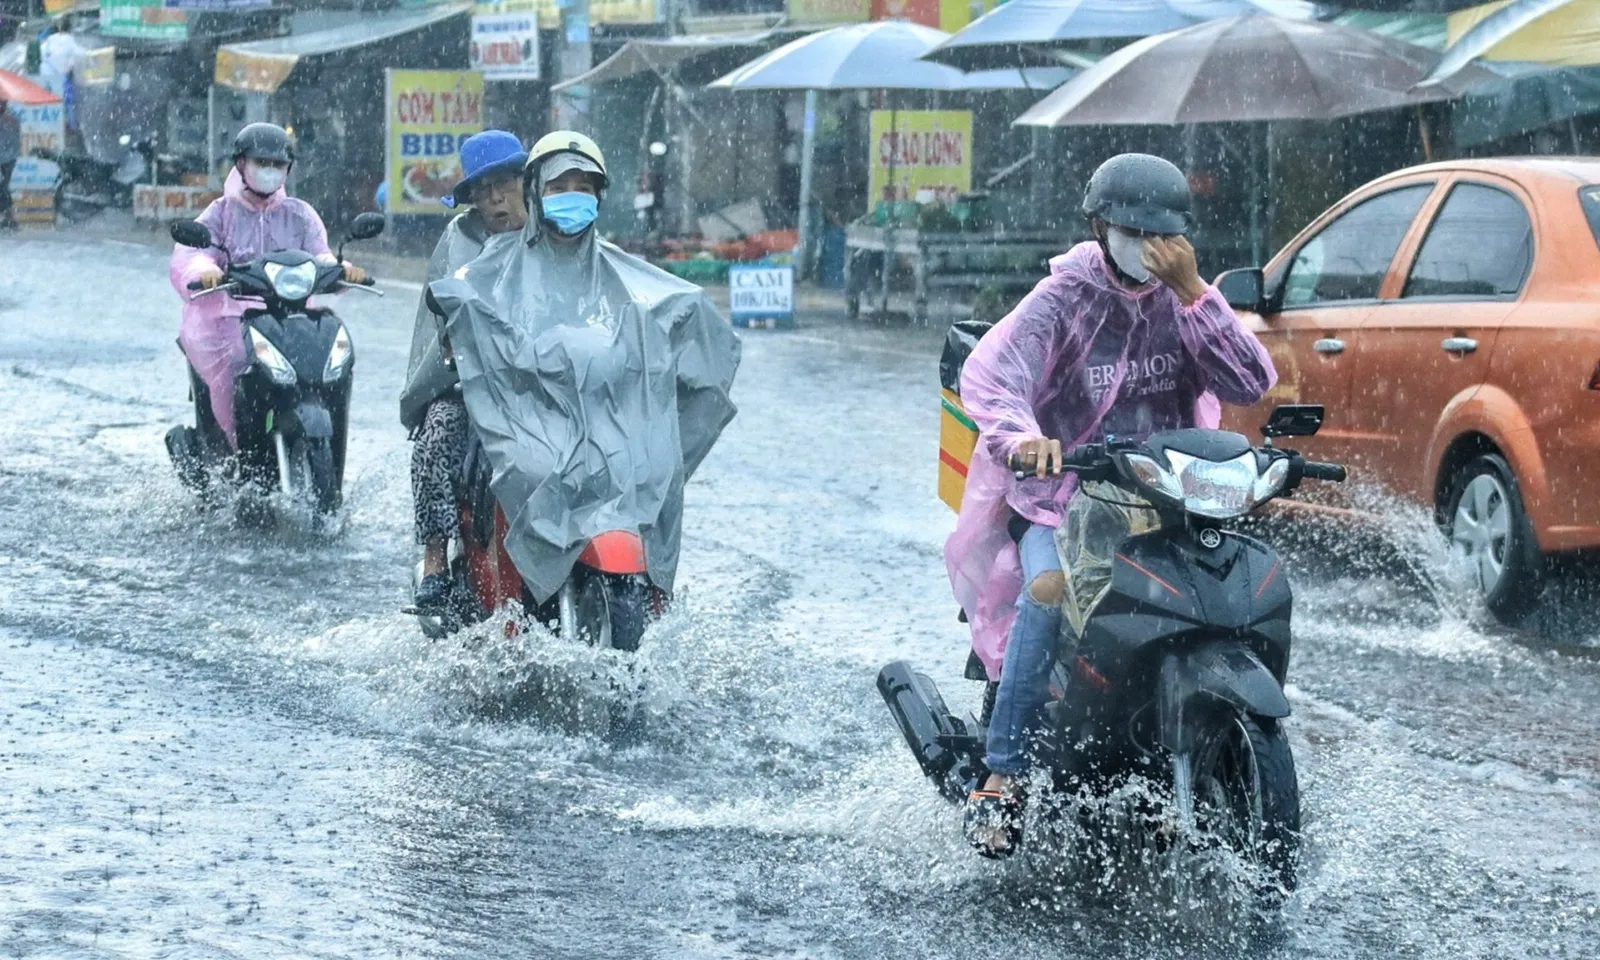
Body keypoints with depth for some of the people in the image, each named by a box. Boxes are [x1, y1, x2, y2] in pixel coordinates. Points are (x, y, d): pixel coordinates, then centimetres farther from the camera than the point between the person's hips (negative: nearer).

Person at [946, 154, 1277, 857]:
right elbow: (988, 372, -20)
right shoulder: (1064, 297, -2)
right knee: (1050, 591, -32)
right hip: (1063, 496, -3)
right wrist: (1021, 436, -41)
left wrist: (1193, 293, -14)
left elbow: (1252, 384, -7)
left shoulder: (1186, 301, 8)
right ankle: (1002, 774, -28)